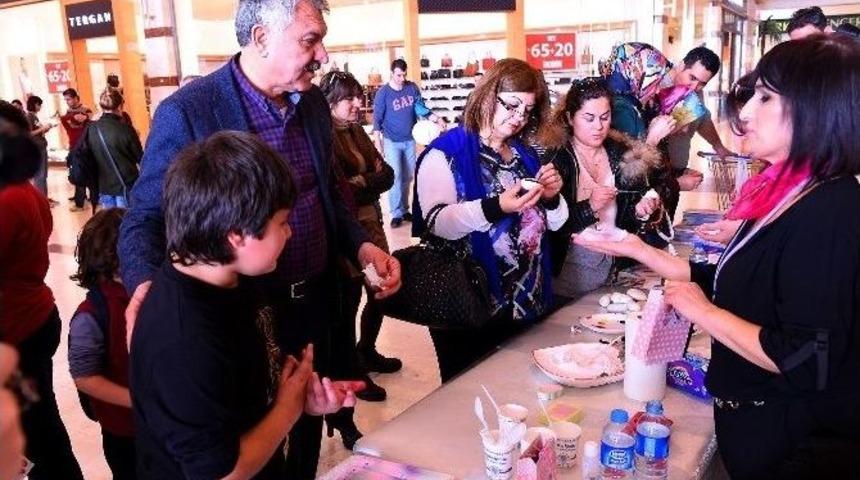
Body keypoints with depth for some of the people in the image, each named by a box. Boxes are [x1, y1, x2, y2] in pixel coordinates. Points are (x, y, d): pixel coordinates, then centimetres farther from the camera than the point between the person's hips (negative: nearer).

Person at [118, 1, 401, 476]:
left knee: (308, 429, 26)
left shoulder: (313, 102, 1)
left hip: (314, 307, 6)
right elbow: (145, 218, -13)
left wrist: (361, 245, -4)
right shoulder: (187, 112, -18)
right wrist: (145, 284, -32)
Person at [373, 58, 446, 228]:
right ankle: (397, 213, 3)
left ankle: (404, 210, 23)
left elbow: (421, 108, 1)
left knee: (408, 177, 11)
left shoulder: (412, 88, 0)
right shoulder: (383, 93, -9)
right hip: (391, 141, -4)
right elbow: (377, 119, -7)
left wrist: (437, 119, -17)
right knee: (396, 177, -6)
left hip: (410, 140, 4)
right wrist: (378, 143, -11)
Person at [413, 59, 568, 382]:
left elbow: (552, 223, 16)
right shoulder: (446, 153, -7)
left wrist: (551, 198, -5)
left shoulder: (526, 154, 12)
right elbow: (438, 223, -20)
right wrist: (495, 207, -34)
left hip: (528, 304, 6)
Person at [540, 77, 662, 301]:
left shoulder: (624, 155, 3)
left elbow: (626, 222, 9)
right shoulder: (553, 158, -11)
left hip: (612, 272, 4)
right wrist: (589, 207, -25)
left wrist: (639, 212, -11)